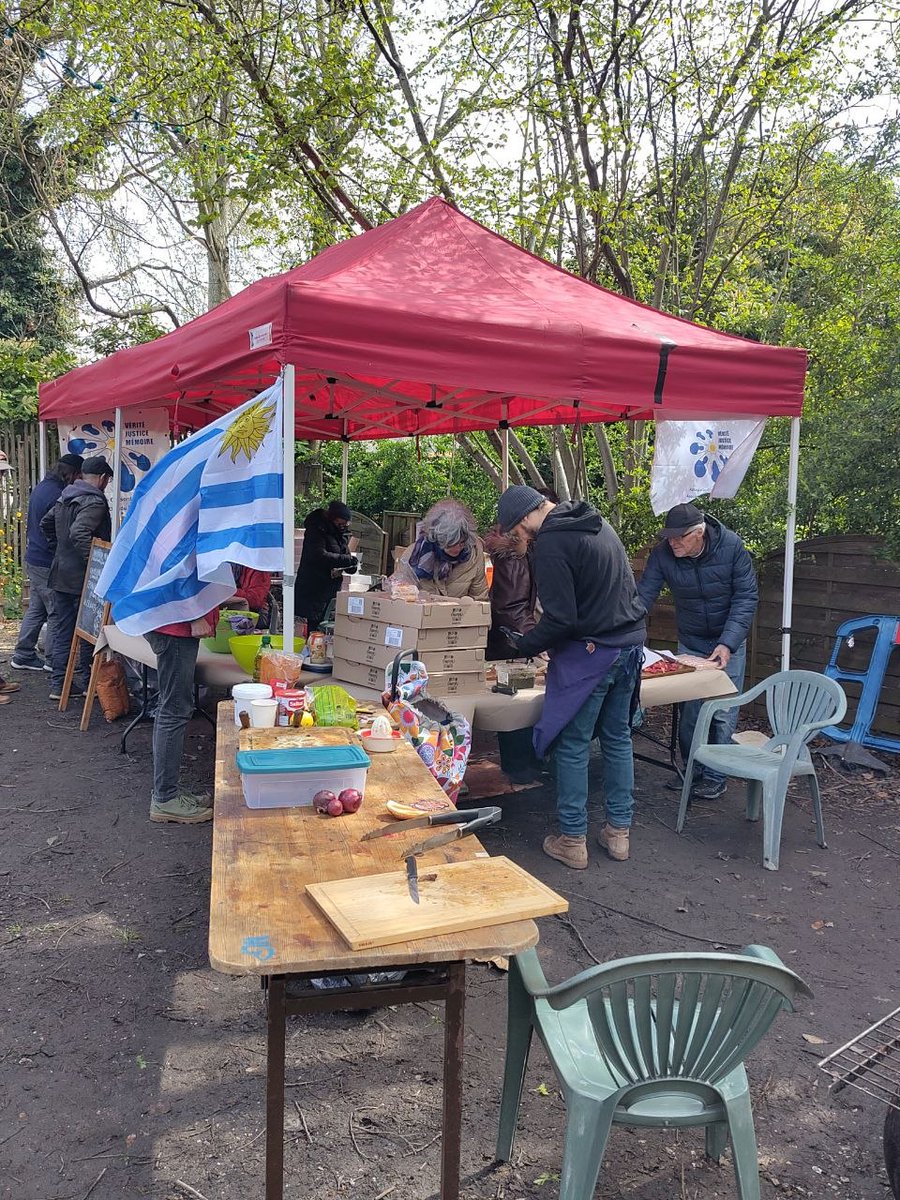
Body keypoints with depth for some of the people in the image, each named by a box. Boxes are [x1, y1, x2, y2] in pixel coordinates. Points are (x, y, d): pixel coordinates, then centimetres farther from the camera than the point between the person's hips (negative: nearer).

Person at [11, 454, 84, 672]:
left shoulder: (42, 487, 10)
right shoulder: (57, 495, -21)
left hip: (34, 559, 10)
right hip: (48, 564, -10)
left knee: (36, 610, 17)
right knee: (57, 613, 0)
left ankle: (23, 656, 23)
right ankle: (54, 661, 8)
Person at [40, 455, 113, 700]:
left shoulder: (64, 497, 12)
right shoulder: (94, 501, -16)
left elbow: (46, 523, 24)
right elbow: (79, 533, -29)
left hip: (60, 575, 8)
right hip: (82, 578, -8)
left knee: (62, 631, 12)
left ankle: (58, 684, 15)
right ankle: (84, 681, 12)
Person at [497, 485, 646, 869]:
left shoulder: (552, 544, -17)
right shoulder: (596, 522, 12)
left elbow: (560, 619, -20)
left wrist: (526, 644, -4)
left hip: (589, 654, -9)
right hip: (630, 643, 9)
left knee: (572, 746, 4)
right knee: (617, 738, 17)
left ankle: (572, 840, 12)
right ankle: (619, 831, 26)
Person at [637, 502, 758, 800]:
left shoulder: (731, 547, -22)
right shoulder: (662, 554, -18)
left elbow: (746, 598, -19)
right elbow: (643, 596, -20)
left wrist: (728, 643, -29)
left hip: (729, 642, -2)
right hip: (689, 642, 2)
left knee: (723, 713, 2)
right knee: (688, 710, 6)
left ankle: (716, 776, 16)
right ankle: (691, 769, 24)